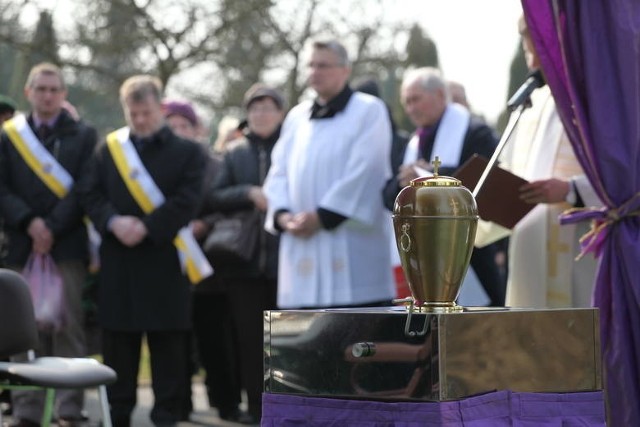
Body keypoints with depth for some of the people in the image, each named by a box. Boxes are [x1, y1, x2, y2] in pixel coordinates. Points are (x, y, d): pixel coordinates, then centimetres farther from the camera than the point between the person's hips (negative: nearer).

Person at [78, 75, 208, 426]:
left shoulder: (187, 152, 4)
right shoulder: (108, 150, 12)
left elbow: (187, 201, -6)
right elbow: (91, 195, 7)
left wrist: (145, 227, -15)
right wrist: (114, 222, -12)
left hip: (164, 259, -2)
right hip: (117, 262, 2)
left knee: (167, 345, 0)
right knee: (118, 342, 6)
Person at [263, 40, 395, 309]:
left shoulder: (368, 110, 1)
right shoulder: (297, 116, 19)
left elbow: (363, 171, -10)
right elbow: (279, 172, 14)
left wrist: (323, 216, -15)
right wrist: (282, 214, -5)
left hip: (351, 244, -5)